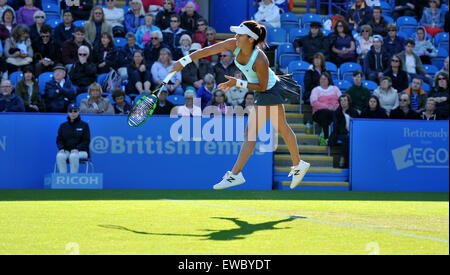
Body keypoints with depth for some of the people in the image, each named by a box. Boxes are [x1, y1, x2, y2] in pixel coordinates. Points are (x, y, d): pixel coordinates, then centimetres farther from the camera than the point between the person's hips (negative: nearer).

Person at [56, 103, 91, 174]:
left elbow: (86, 141, 0)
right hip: (66, 151, 2)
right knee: (60, 156, -32)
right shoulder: (63, 126, 15)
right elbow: (59, 140, 12)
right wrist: (61, 148, -10)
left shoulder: (84, 125, 6)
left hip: (81, 151, -2)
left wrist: (77, 149, -17)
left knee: (73, 156, -37)